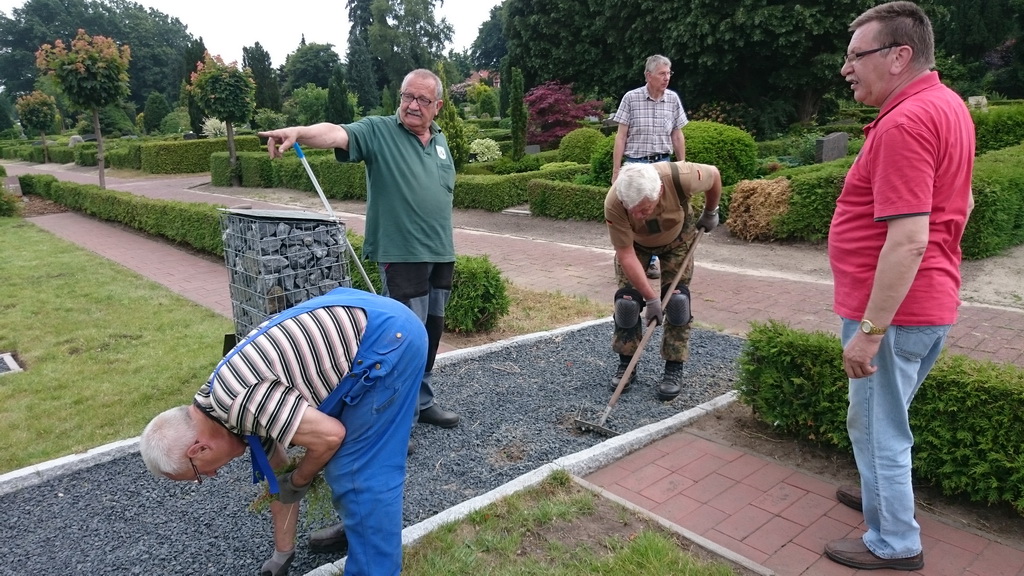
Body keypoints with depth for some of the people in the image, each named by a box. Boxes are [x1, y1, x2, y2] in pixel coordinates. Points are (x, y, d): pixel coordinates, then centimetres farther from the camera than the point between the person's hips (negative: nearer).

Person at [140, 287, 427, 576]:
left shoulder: (236, 402, -18)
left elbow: (330, 436, -18)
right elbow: (277, 471, 22)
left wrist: (298, 481, 4)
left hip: (389, 340, -10)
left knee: (359, 471, -1)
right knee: (349, 458, 23)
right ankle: (361, 528, 43)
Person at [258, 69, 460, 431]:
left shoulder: (440, 141, 13)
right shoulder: (378, 131, -6)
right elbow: (336, 134, -25)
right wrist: (299, 132, -45)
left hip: (441, 254, 7)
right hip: (402, 254, -7)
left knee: (431, 331, 15)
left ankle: (422, 402, 32)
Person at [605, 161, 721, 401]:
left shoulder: (680, 178, -40)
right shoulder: (613, 204, -40)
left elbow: (714, 174, -15)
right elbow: (626, 255, -31)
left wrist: (710, 213, -1)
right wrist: (651, 298, -31)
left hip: (677, 238, 0)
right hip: (634, 243, 0)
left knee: (676, 299, -10)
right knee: (627, 300, -10)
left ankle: (674, 369, 1)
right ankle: (626, 363, 7)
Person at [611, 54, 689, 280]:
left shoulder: (673, 99, 4)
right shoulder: (631, 98, -5)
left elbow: (677, 136, 11)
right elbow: (621, 136, -3)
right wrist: (616, 170, -6)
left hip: (662, 164, 3)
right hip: (636, 163, -3)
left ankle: (651, 261, 18)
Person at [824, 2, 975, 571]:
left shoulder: (904, 122, -23)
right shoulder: (949, 104, 10)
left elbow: (908, 241, -29)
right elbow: (961, 204, 21)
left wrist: (868, 331, -25)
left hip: (891, 310, -10)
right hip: (933, 304, 10)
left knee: (878, 426, 7)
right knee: (883, 418, 25)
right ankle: (884, 495, 44)